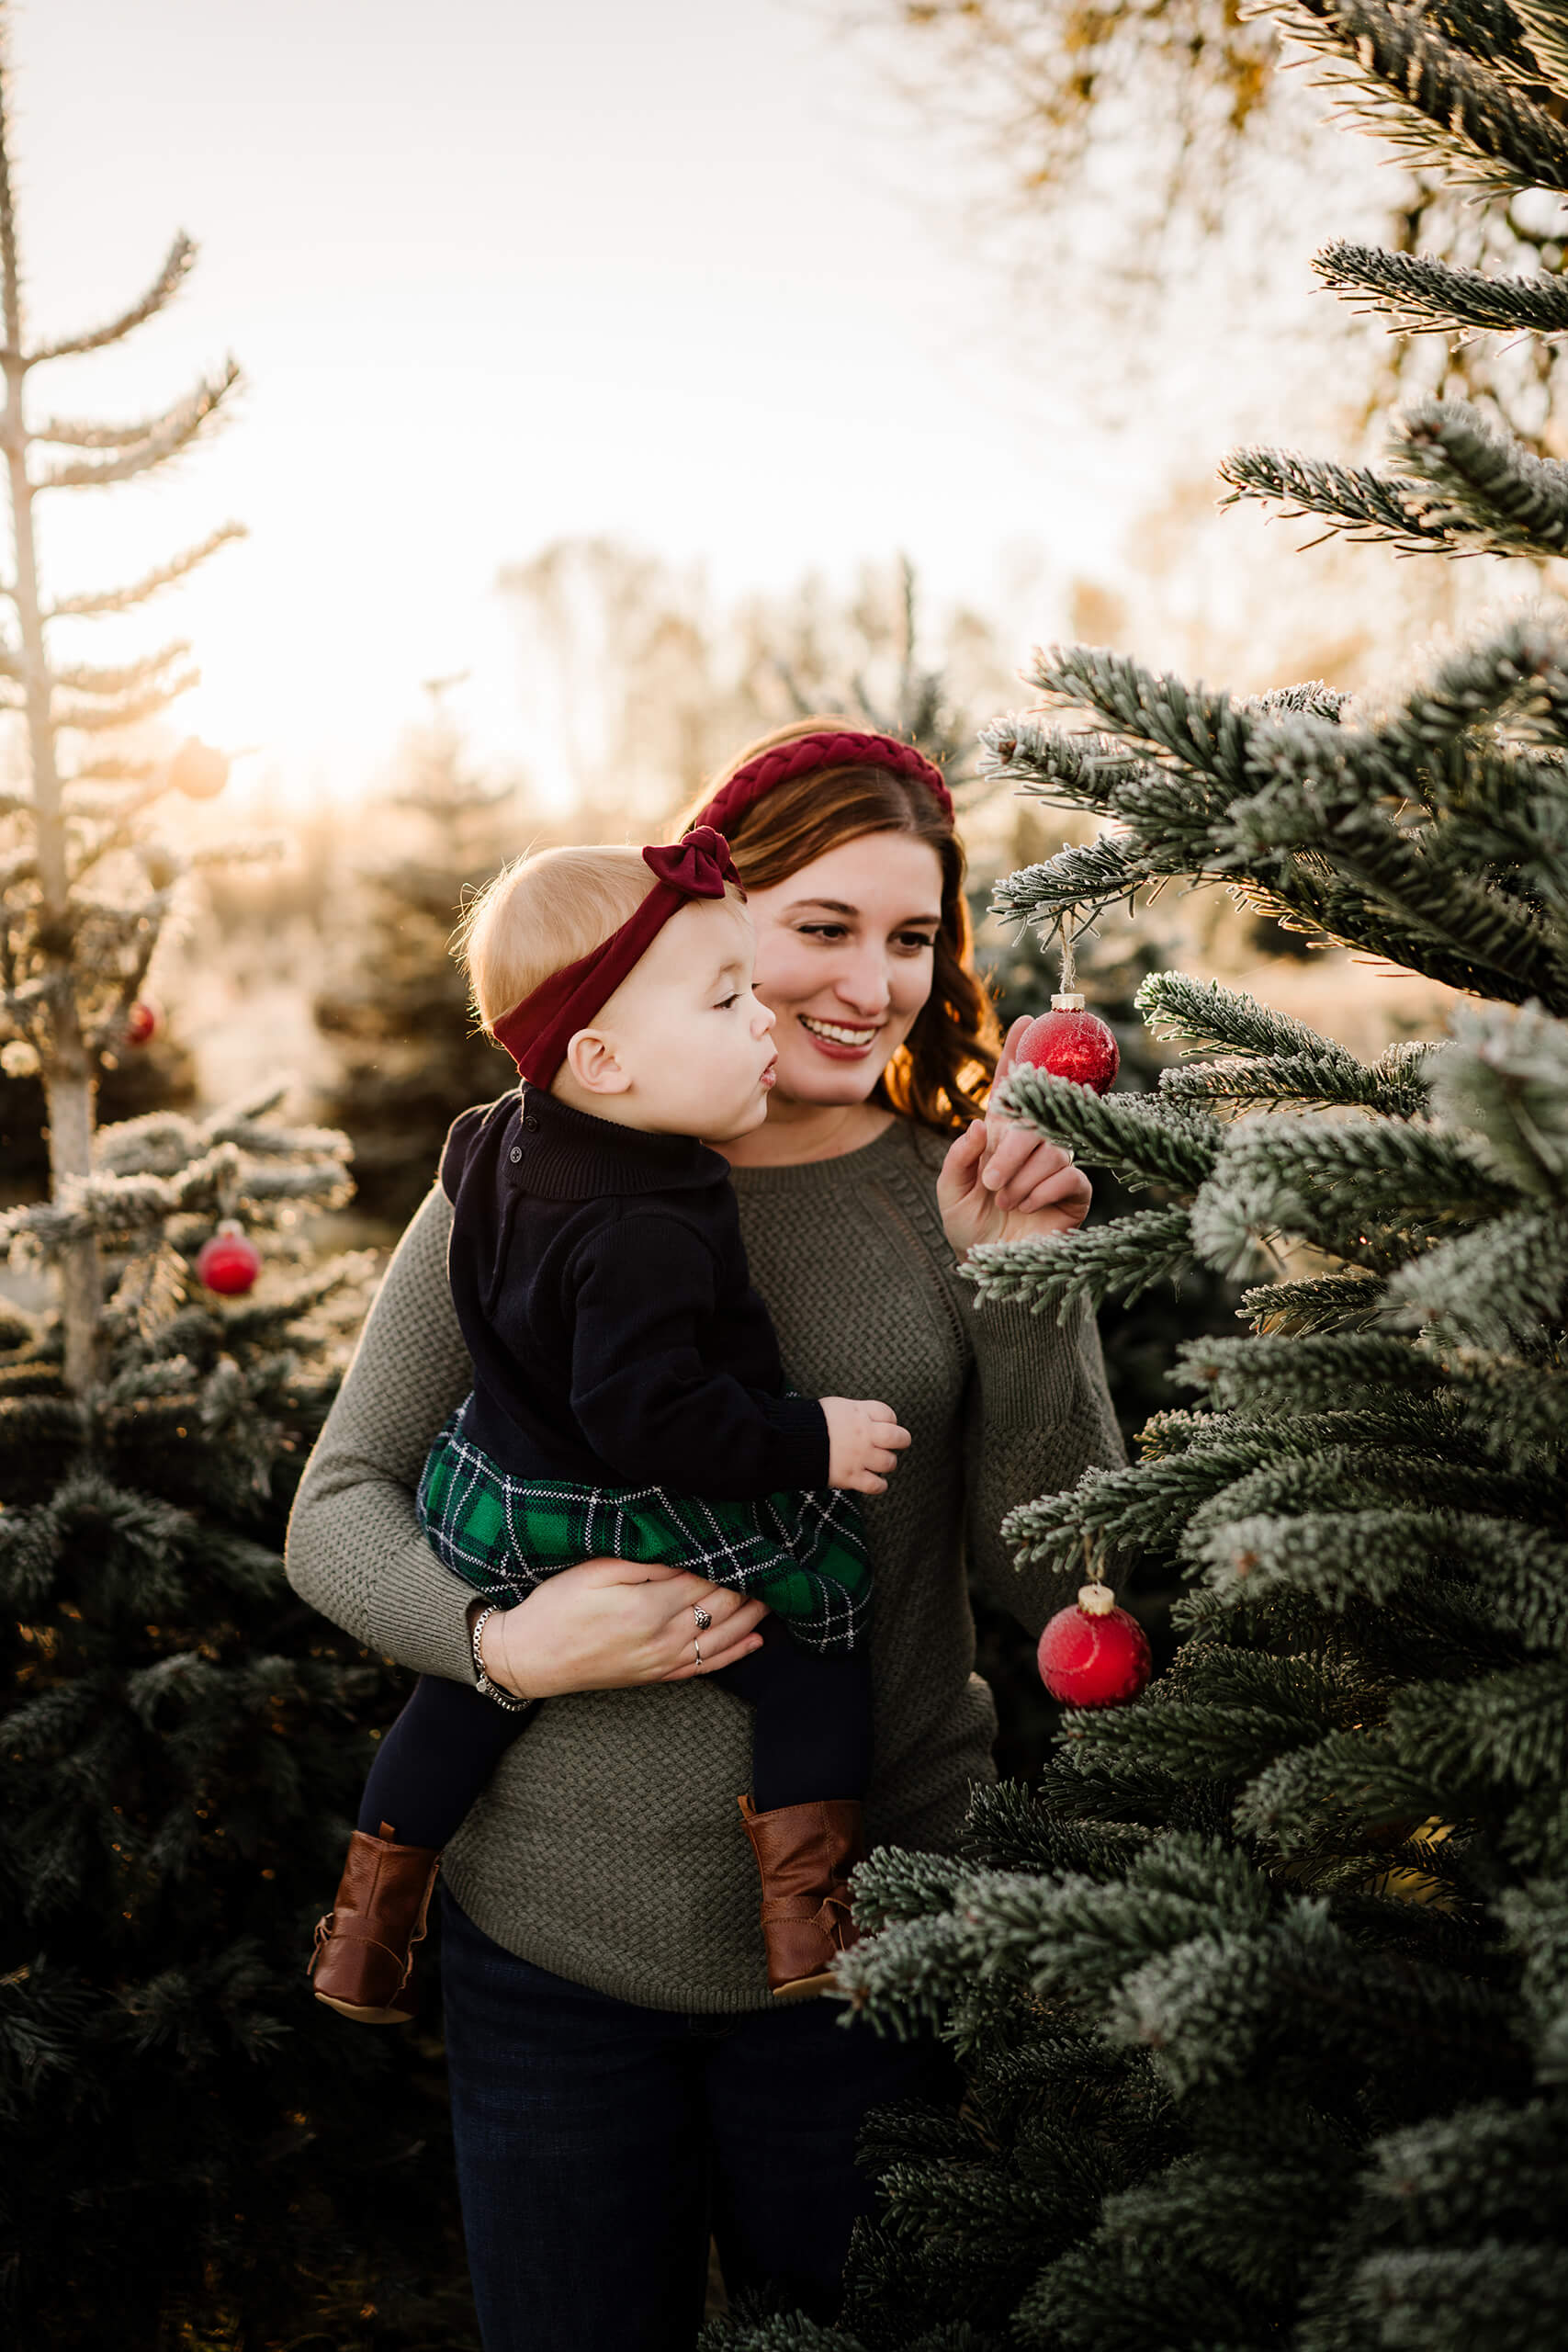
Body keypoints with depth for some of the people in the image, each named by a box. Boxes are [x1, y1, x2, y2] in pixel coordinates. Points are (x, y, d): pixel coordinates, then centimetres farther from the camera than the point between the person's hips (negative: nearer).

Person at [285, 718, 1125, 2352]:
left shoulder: (967, 1201, -3)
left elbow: (1052, 1590, -6)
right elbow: (338, 1512, 0)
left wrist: (1024, 1289, -18)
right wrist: (501, 1640, -18)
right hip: (549, 1932, 0)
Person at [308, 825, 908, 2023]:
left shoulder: (500, 1140, -4)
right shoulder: (645, 1234, -34)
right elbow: (646, 1415, -35)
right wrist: (812, 1442, -24)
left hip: (494, 1519, 8)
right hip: (638, 1537, -8)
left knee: (467, 1691, 28)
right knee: (819, 1656, 11)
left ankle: (364, 1935, 42)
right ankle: (806, 1925, 8)